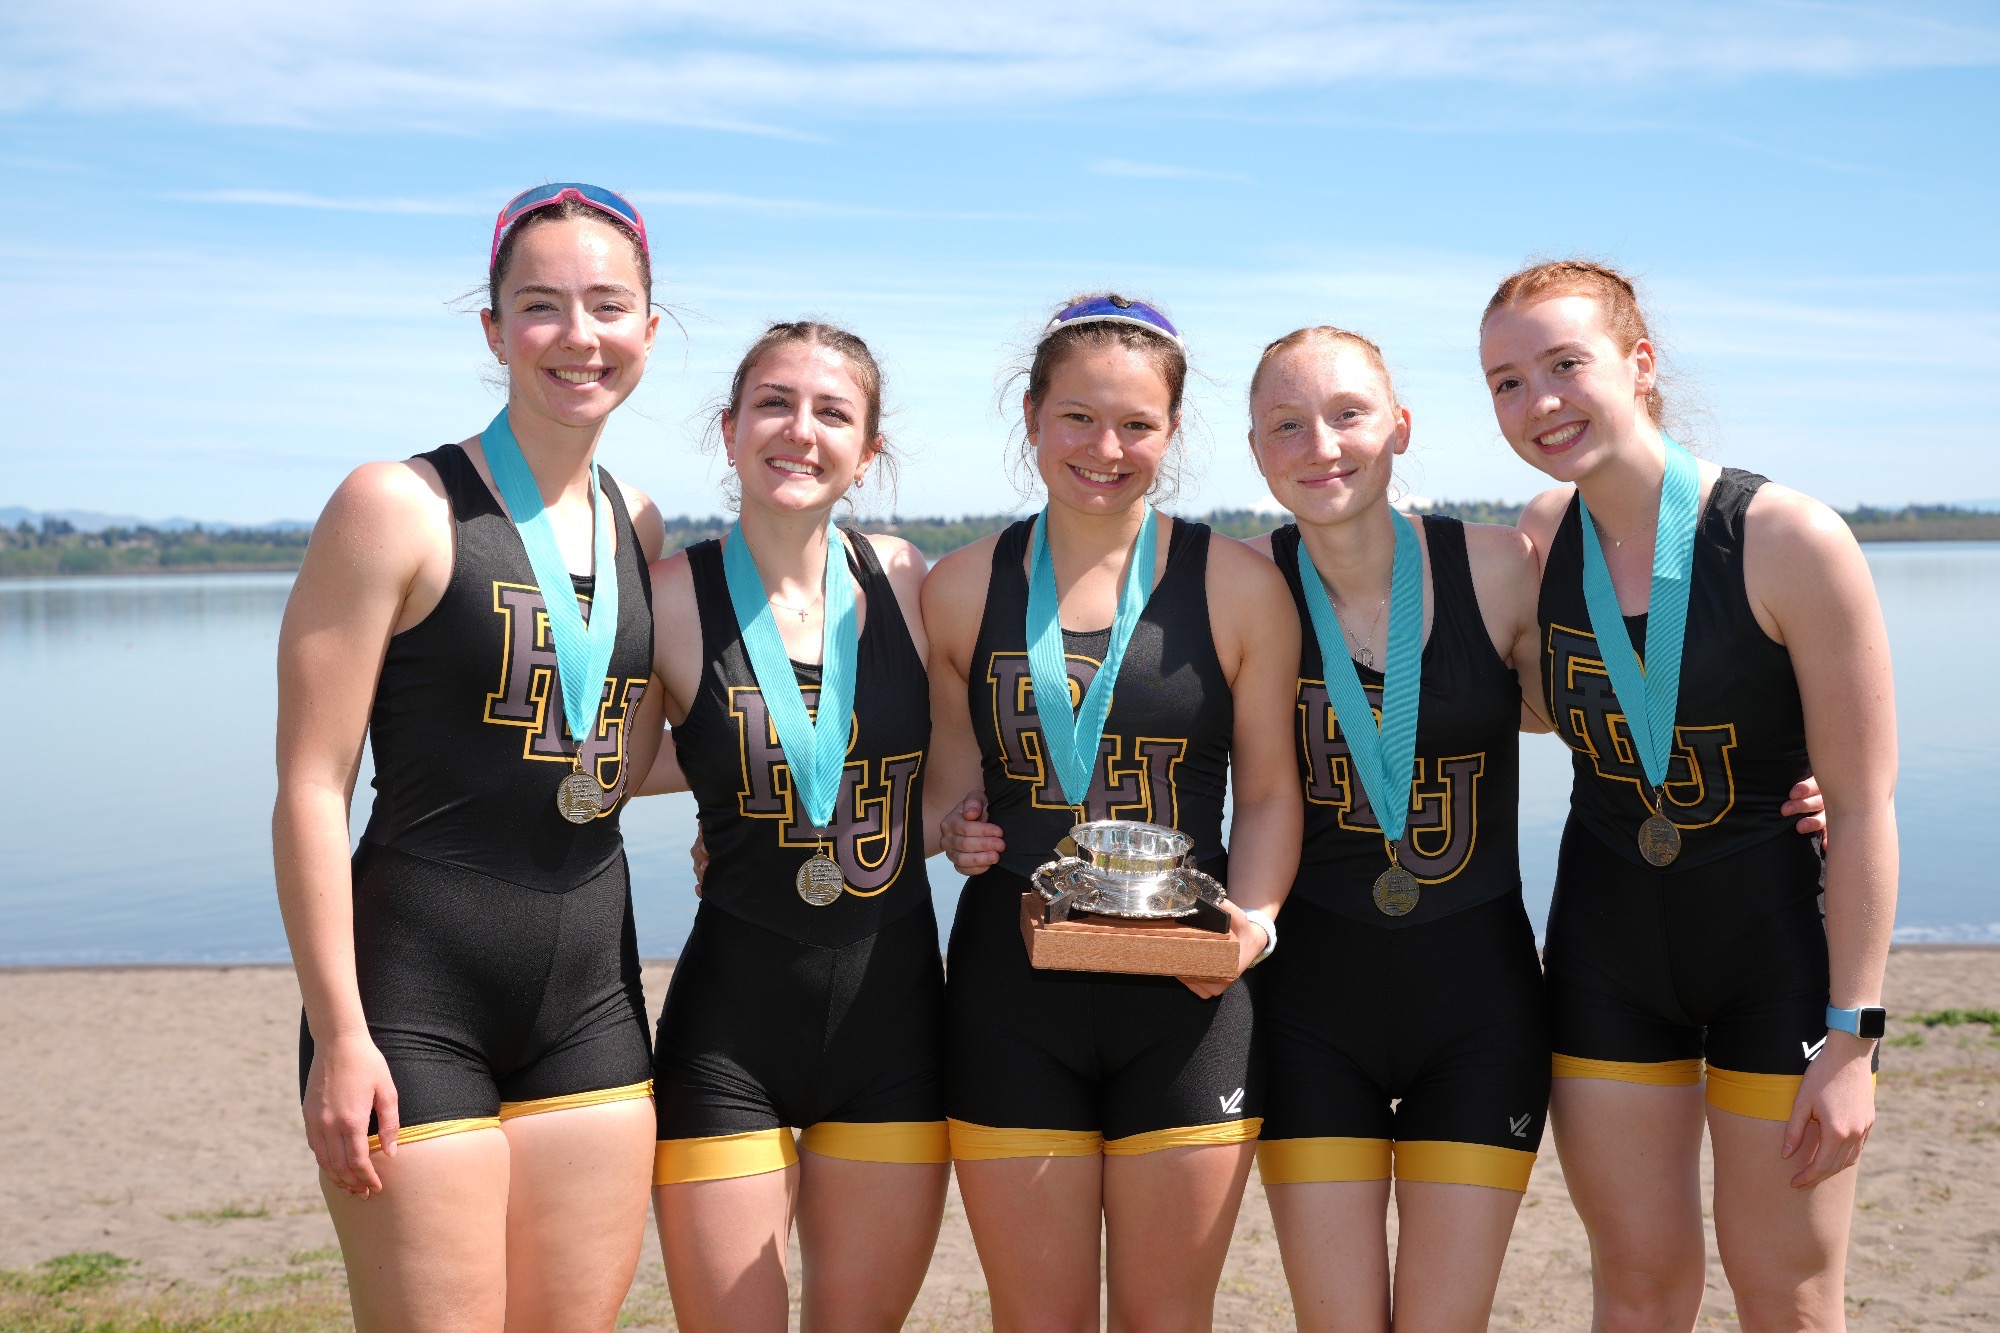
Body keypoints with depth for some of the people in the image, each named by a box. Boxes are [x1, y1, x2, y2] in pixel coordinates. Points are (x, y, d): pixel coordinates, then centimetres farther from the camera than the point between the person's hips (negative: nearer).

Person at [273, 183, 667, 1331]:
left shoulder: (640, 526, 10)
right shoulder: (400, 506, -9)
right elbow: (311, 787, -11)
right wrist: (340, 1033, -14)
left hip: (592, 999, 6)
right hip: (418, 994, -6)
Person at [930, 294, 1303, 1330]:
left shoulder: (1238, 586, -1)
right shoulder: (960, 590, 4)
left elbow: (1267, 790, 4)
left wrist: (1253, 918, -12)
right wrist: (957, 829, -6)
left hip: (1186, 994, -1)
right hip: (1010, 991, 1)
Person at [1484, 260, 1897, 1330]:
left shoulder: (1791, 540, -18)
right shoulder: (1538, 541, -4)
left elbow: (1863, 805, -15)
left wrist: (1851, 1038, -15)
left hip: (1778, 946, -4)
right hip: (1607, 952, 4)